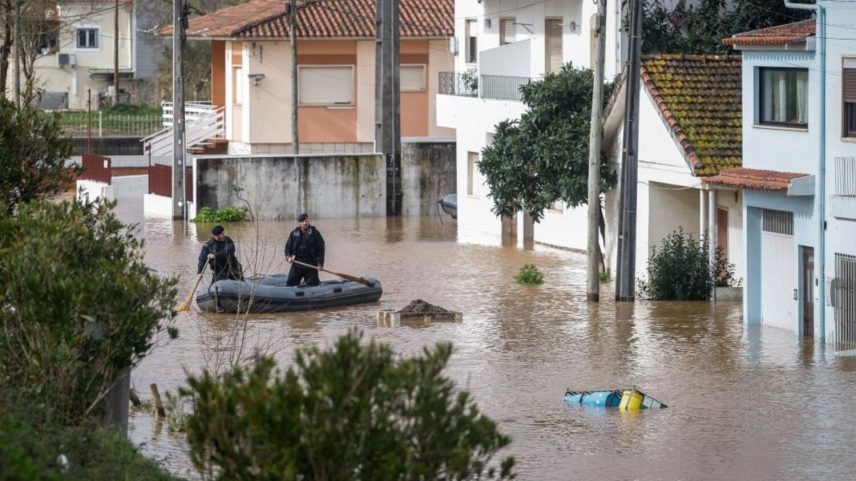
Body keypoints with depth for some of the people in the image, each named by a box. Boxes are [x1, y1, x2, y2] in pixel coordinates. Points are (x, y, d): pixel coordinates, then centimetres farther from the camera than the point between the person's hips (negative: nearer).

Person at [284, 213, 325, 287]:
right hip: (297, 262, 3)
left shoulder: (314, 232, -4)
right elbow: (288, 245, 11)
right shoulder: (294, 233, 6)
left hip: (311, 263, -3)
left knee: (312, 283, -2)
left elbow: (321, 247, -6)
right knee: (290, 282, -1)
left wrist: (320, 263, -13)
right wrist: (288, 256, -9)